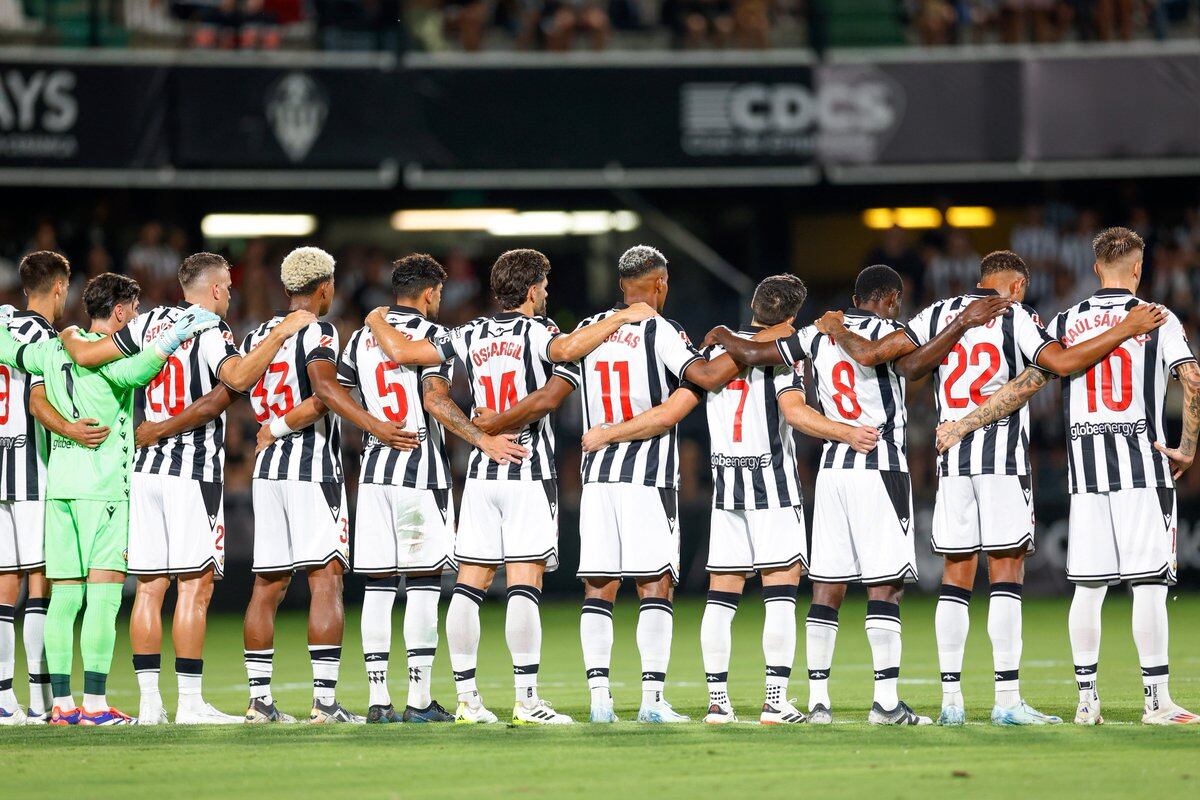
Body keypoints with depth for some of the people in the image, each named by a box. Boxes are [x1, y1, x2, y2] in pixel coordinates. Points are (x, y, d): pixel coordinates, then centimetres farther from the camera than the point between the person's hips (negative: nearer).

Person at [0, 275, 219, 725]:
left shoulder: (53, 350, 13)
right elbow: (133, 372, -29)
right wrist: (169, 342, -35)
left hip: (59, 483, 7)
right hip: (102, 485, -7)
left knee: (65, 596, 7)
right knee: (104, 594, -8)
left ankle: (62, 704, 6)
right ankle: (94, 705, -13)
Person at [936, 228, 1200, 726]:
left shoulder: (1066, 324, 8)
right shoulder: (1157, 320, 1)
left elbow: (1023, 387, 4)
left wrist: (963, 426, 10)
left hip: (1087, 470, 3)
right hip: (1143, 463, -3)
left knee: (1087, 585, 6)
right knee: (1148, 585, -3)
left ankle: (1086, 698, 7)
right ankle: (1157, 700, -5)